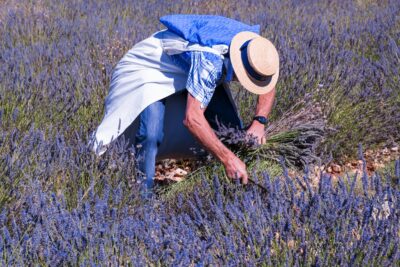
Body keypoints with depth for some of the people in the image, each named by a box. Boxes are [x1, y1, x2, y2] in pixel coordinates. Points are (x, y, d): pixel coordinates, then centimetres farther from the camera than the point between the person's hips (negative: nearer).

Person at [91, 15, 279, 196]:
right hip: (150, 66, -7)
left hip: (191, 70, 7)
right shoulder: (210, 60, -43)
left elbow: (268, 86, 1)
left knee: (232, 127, -6)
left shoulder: (253, 45, -20)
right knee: (151, 135, -31)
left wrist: (259, 121, -16)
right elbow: (192, 118, -48)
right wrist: (228, 159, -48)